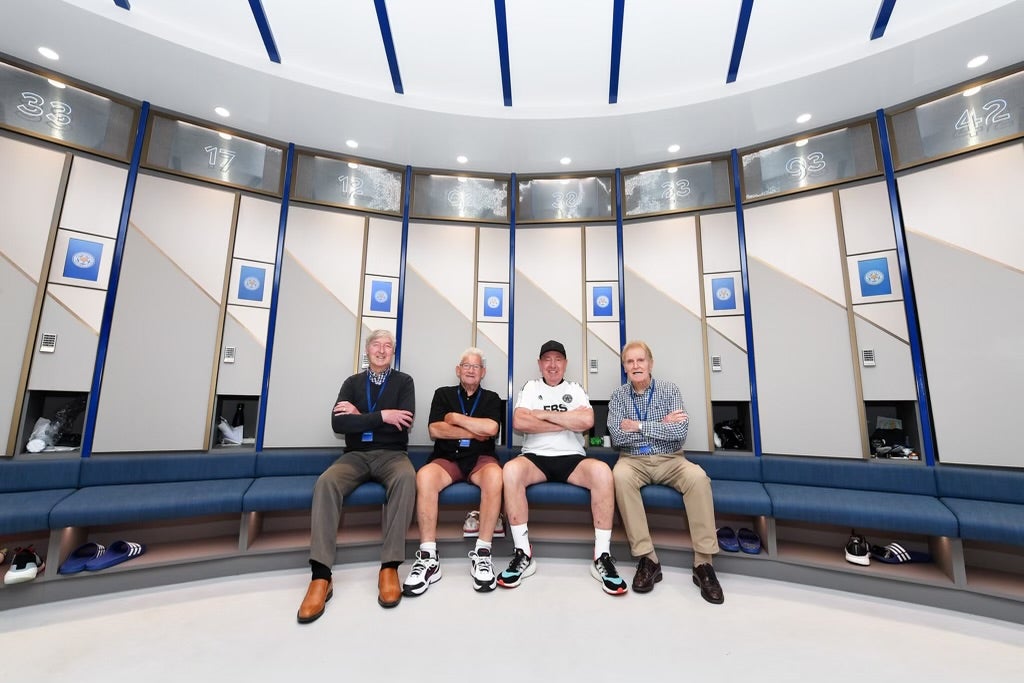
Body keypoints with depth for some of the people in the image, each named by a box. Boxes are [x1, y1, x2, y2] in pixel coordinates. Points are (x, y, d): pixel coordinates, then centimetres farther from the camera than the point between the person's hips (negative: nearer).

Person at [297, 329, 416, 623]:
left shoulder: (403, 381, 4)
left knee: (406, 478, -35)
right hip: (356, 455, 2)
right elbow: (338, 424, -6)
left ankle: (390, 566, -27)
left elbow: (404, 424, -10)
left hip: (391, 455, -2)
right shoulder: (353, 382, 10)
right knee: (326, 482, -29)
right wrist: (381, 416, -16)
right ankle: (321, 575, -26)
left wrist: (360, 417, -8)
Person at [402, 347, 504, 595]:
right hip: (447, 458, 1)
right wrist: (475, 432, -3)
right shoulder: (443, 394, 13)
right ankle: (428, 558, -25)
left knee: (494, 476, -35)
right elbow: (435, 430, -2)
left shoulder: (491, 398, 12)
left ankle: (482, 554, -23)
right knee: (424, 476, -33)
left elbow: (491, 428, -9)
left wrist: (455, 418, -3)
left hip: (480, 458, 0)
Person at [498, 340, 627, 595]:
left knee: (602, 471, -31)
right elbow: (519, 423, -8)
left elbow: (587, 421, -8)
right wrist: (569, 421, -4)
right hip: (536, 457, 0)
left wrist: (544, 414, -6)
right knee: (511, 470, -33)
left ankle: (602, 556, -16)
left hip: (572, 459, 1)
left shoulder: (575, 389, 13)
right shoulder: (531, 387, 11)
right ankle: (523, 554, -19)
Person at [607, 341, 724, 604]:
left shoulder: (669, 390, 0)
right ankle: (647, 559, -25)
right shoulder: (618, 395, 1)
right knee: (620, 476, -33)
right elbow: (617, 437, -12)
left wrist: (639, 426, -15)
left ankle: (703, 563, -19)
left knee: (698, 477, -30)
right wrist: (662, 425, -11)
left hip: (669, 459, 1)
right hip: (633, 460, 0)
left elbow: (680, 431, -14)